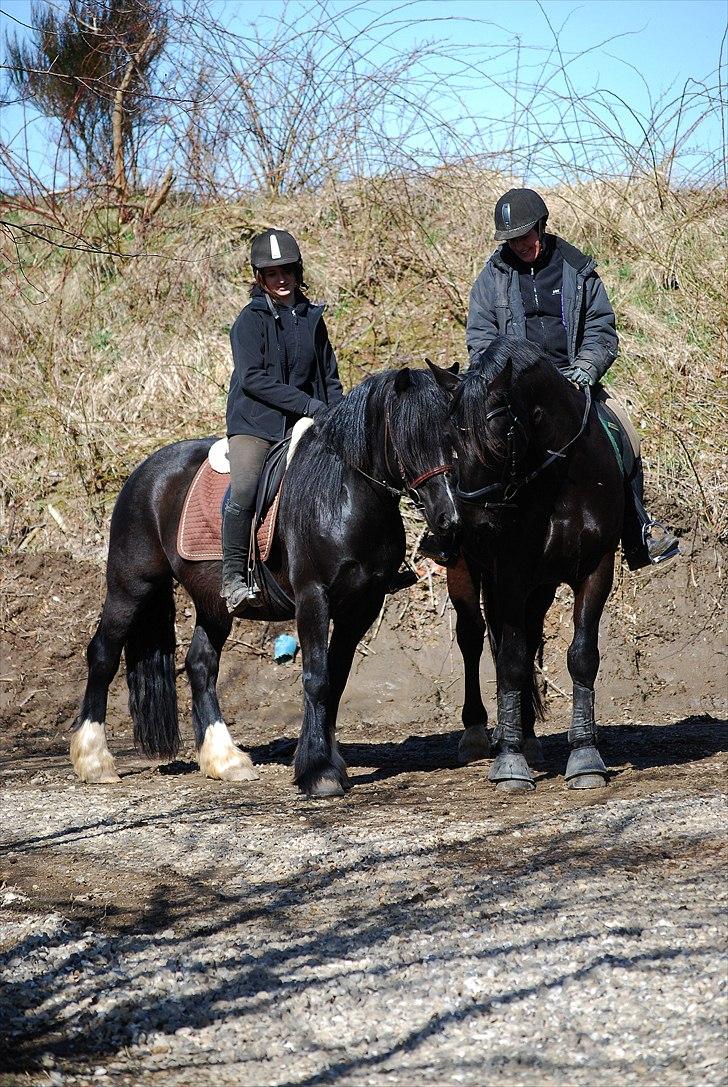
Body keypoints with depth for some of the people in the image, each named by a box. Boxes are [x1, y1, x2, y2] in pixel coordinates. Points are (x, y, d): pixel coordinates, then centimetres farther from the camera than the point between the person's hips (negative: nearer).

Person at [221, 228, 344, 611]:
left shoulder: (311, 318, 14)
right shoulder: (251, 320, -2)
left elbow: (329, 377, 20)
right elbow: (253, 379, -13)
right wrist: (310, 405, -16)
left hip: (302, 426, 5)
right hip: (254, 424, -5)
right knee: (244, 492, -23)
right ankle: (233, 578, -15)